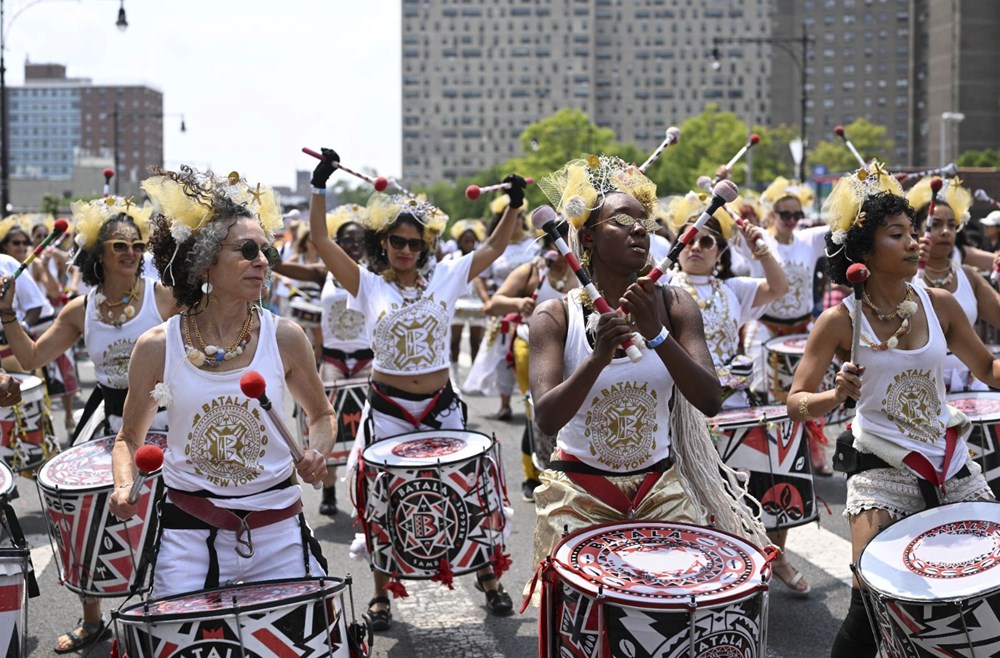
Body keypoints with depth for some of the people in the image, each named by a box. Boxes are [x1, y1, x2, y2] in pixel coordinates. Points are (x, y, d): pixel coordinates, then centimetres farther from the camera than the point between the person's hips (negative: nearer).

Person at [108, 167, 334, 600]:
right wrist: (124, 485, -9)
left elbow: (321, 415, 13)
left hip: (278, 530, 1)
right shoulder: (158, 347, -4)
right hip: (188, 532, 0)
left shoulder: (284, 337, -3)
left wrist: (316, 451, -8)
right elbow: (130, 437, 10)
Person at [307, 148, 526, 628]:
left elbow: (493, 248, 7)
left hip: (441, 405, 1)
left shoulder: (445, 278, 3)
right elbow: (321, 242, -7)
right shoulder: (368, 285, -1)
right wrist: (320, 187, -12)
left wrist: (514, 204, -1)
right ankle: (381, 595, 21)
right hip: (388, 408, -1)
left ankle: (488, 577, 25)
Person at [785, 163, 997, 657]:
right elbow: (796, 403, -8)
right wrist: (837, 395, -27)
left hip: (951, 462, 4)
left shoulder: (939, 304, 0)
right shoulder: (840, 321, -9)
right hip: (882, 467, -4)